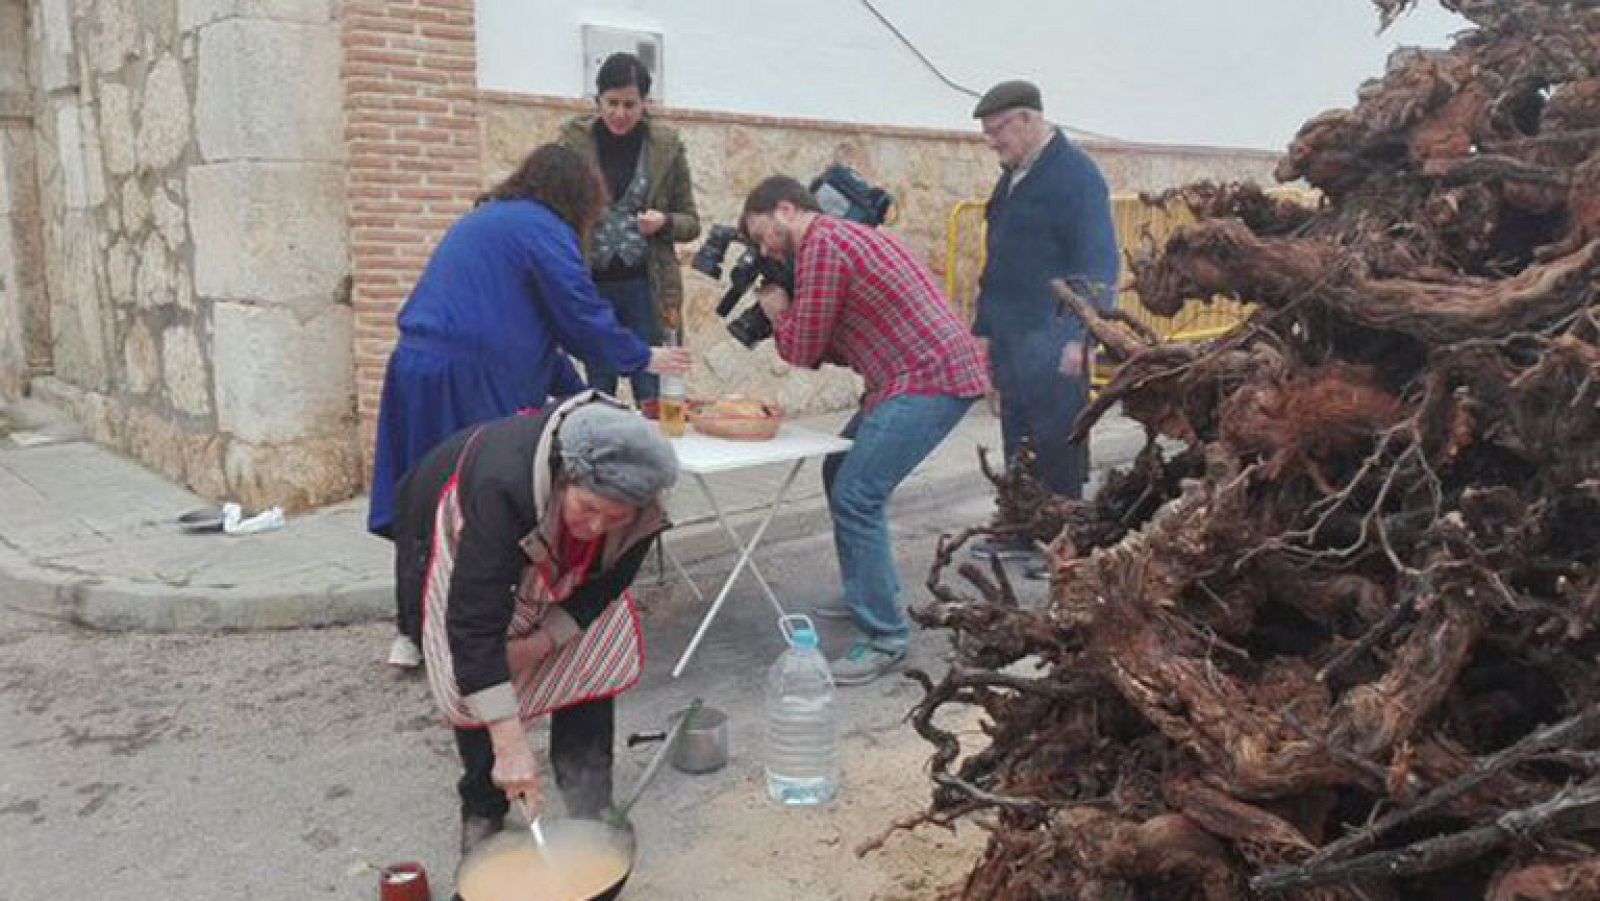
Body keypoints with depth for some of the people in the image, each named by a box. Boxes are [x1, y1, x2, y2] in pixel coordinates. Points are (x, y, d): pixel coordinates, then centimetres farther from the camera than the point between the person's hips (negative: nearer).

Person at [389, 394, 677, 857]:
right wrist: (510, 746, -46)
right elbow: (475, 623, -46)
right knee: (473, 678, -11)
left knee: (596, 658, -7)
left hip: (559, 565, 4)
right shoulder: (504, 485, -48)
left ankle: (591, 812, 6)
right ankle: (481, 815, 11)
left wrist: (541, 642, -25)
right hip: (461, 536, -3)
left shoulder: (642, 506, -33)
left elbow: (605, 583, -14)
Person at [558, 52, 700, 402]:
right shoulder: (574, 140, 1)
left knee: (651, 393, 0)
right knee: (598, 392, 7)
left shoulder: (666, 146, 3)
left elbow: (691, 222, 8)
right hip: (590, 286, 0)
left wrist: (665, 222, -13)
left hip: (646, 287, 0)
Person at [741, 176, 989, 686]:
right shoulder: (843, 236, 19)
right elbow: (827, 347, 21)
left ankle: (885, 637, -8)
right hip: (921, 373, 11)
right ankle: (870, 592, 31)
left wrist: (778, 314, 9)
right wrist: (788, 323, 9)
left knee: (855, 496, -15)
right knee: (841, 473, 19)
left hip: (930, 379, -11)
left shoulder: (821, 244, -12)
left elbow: (804, 351, -8)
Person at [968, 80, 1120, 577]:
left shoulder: (1075, 173, -11)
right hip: (1010, 339, 9)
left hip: (1051, 341, -9)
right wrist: (984, 326, 21)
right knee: (1018, 442, 15)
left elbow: (1097, 262, -17)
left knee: (1057, 445, -2)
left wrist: (1080, 337, -23)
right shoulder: (1013, 177, 16)